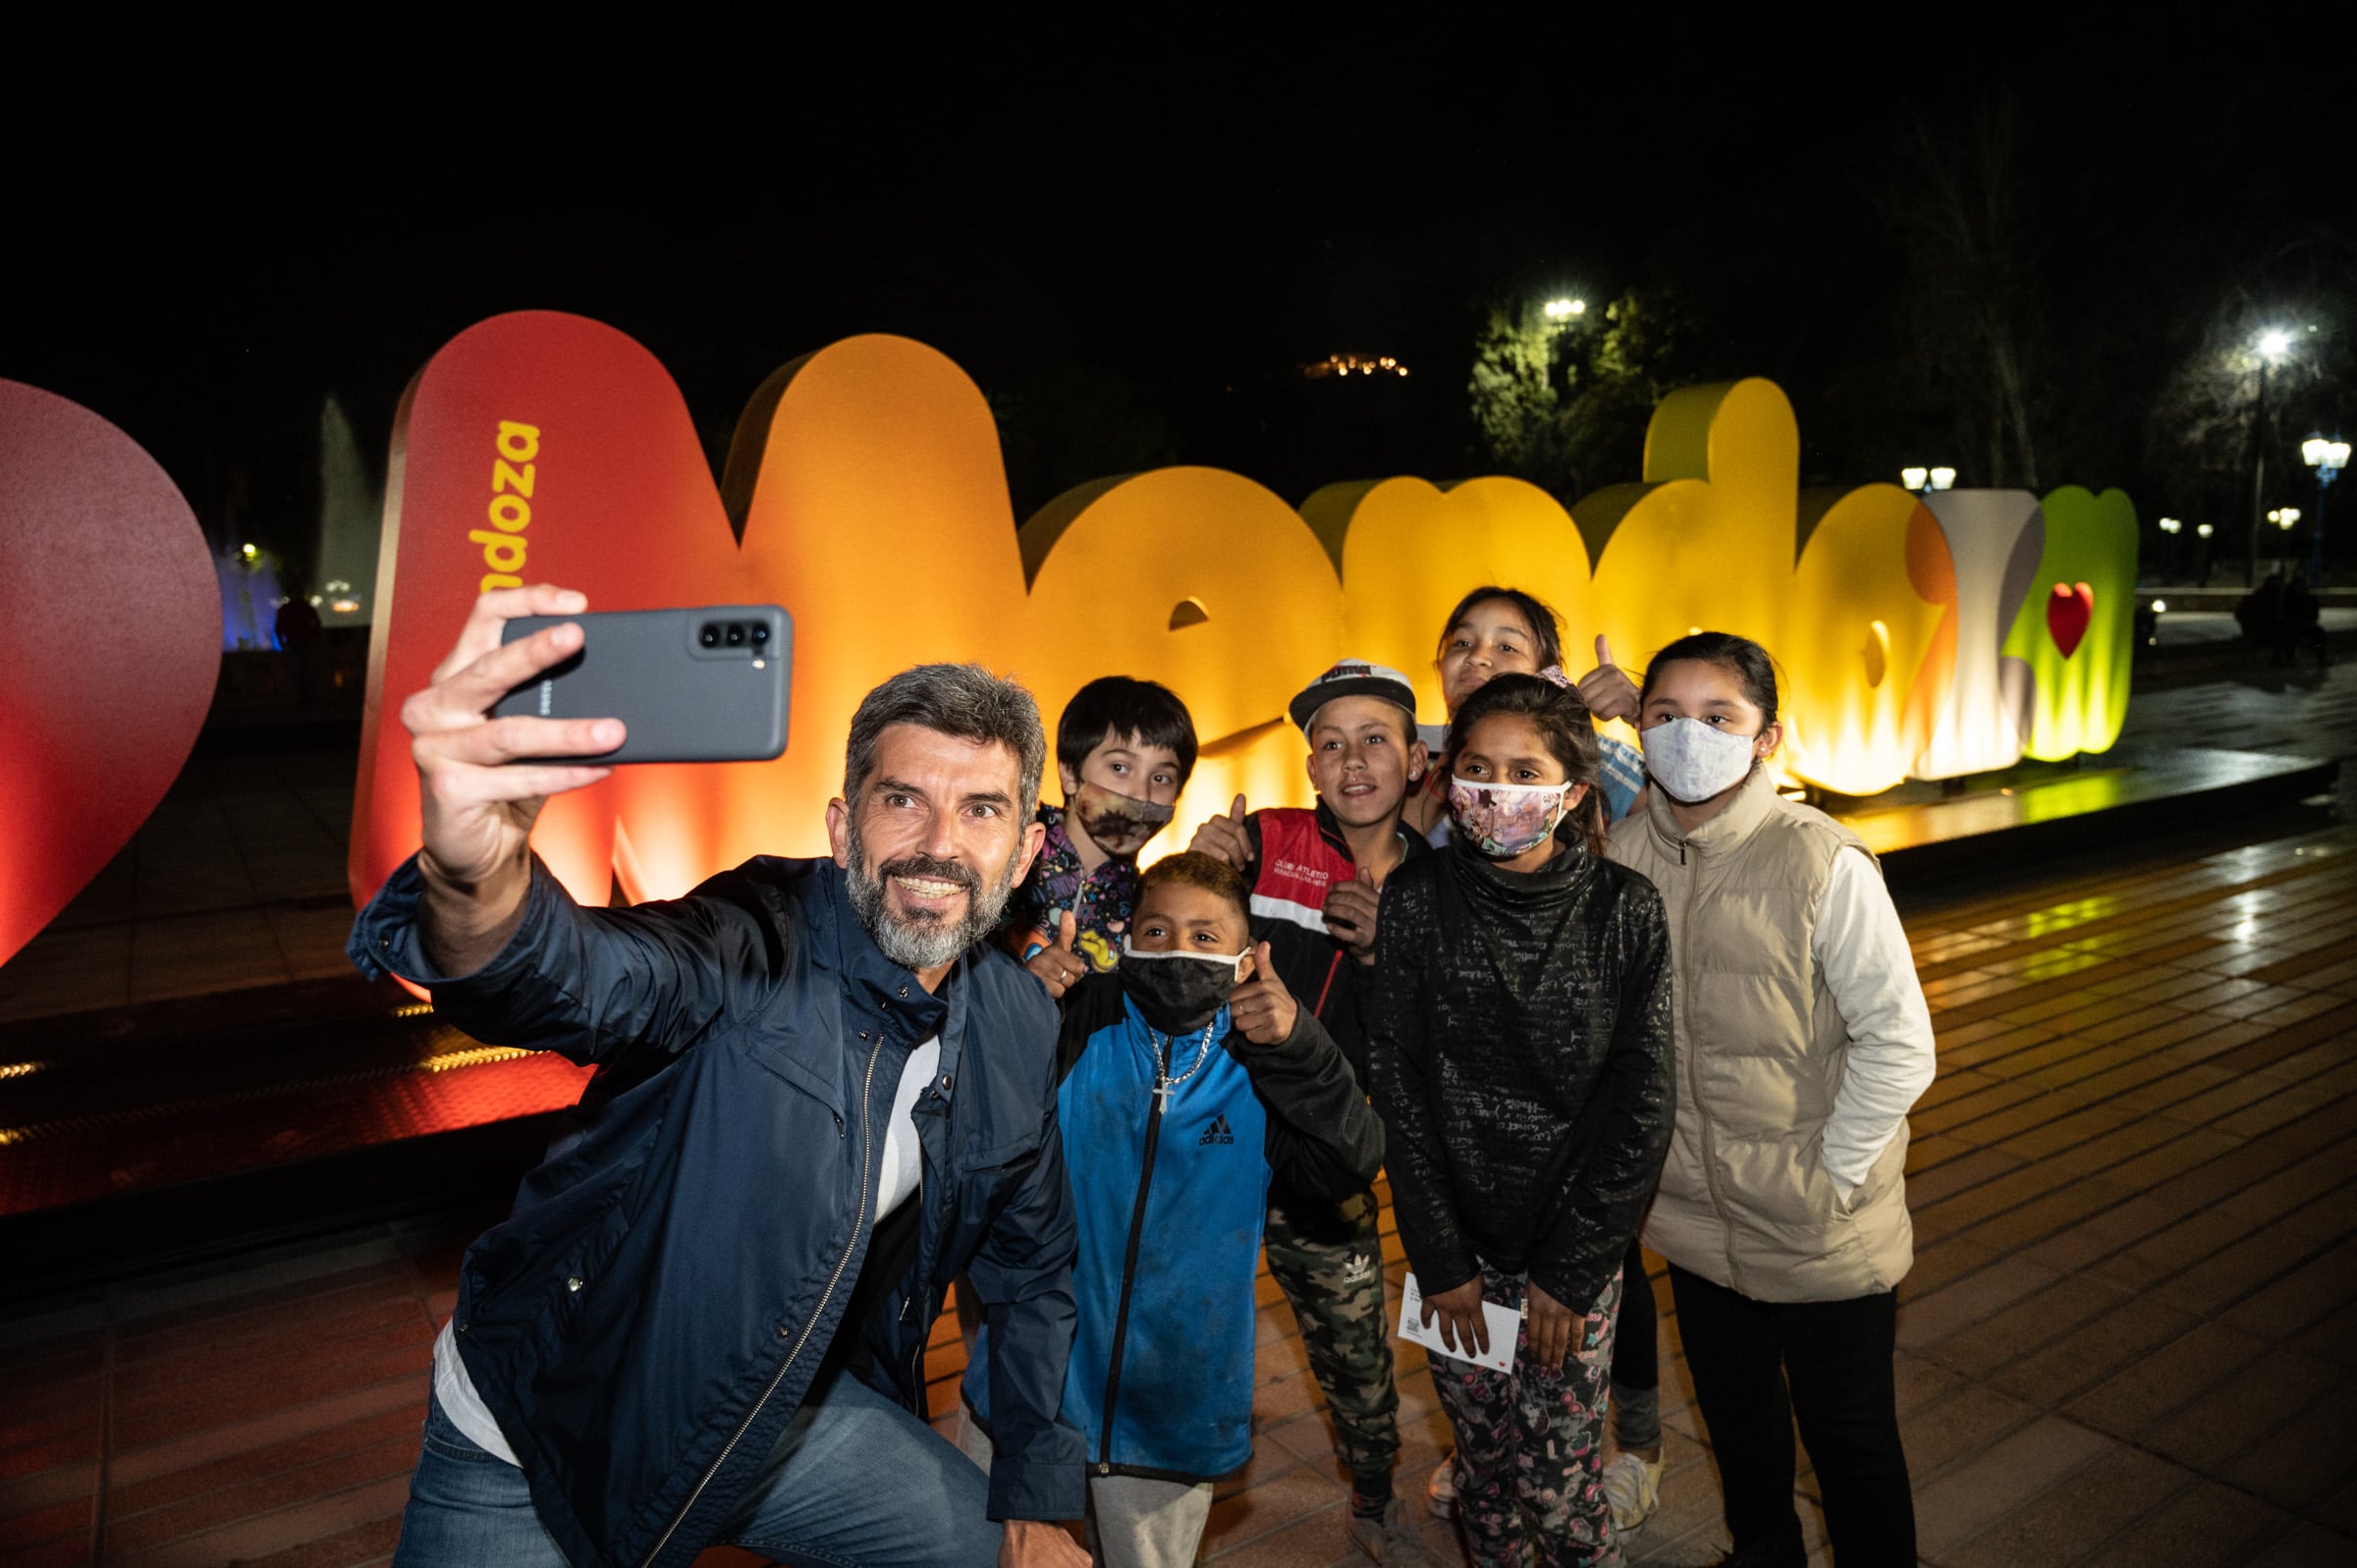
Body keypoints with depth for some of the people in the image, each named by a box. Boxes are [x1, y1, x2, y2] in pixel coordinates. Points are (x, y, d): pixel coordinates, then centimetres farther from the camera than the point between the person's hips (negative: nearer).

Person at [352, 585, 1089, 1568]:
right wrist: (475, 876, -70)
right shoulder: (758, 943, -26)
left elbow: (1030, 1268, 5)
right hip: (542, 1435, -4)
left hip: (788, 1417, 5)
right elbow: (591, 978, -48)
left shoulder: (1020, 1029, -8)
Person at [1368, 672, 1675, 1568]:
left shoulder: (1627, 912, -9)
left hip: (1576, 1244, -1)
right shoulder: (1416, 902, -8)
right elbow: (1399, 1090, -5)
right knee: (1484, 1463, 13)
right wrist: (1440, 1259, -5)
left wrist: (1569, 1269, -8)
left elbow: (1641, 1104, -7)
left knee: (1559, 1482, 4)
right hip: (1457, 1241, 1)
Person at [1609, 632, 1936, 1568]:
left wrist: (1830, 1177, -15)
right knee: (1736, 1421, 27)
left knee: (1851, 1444, 16)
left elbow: (1899, 1043, -17)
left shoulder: (1823, 864, -21)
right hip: (1695, 1218, 5)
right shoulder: (1624, 851, -7)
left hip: (1821, 1236, -5)